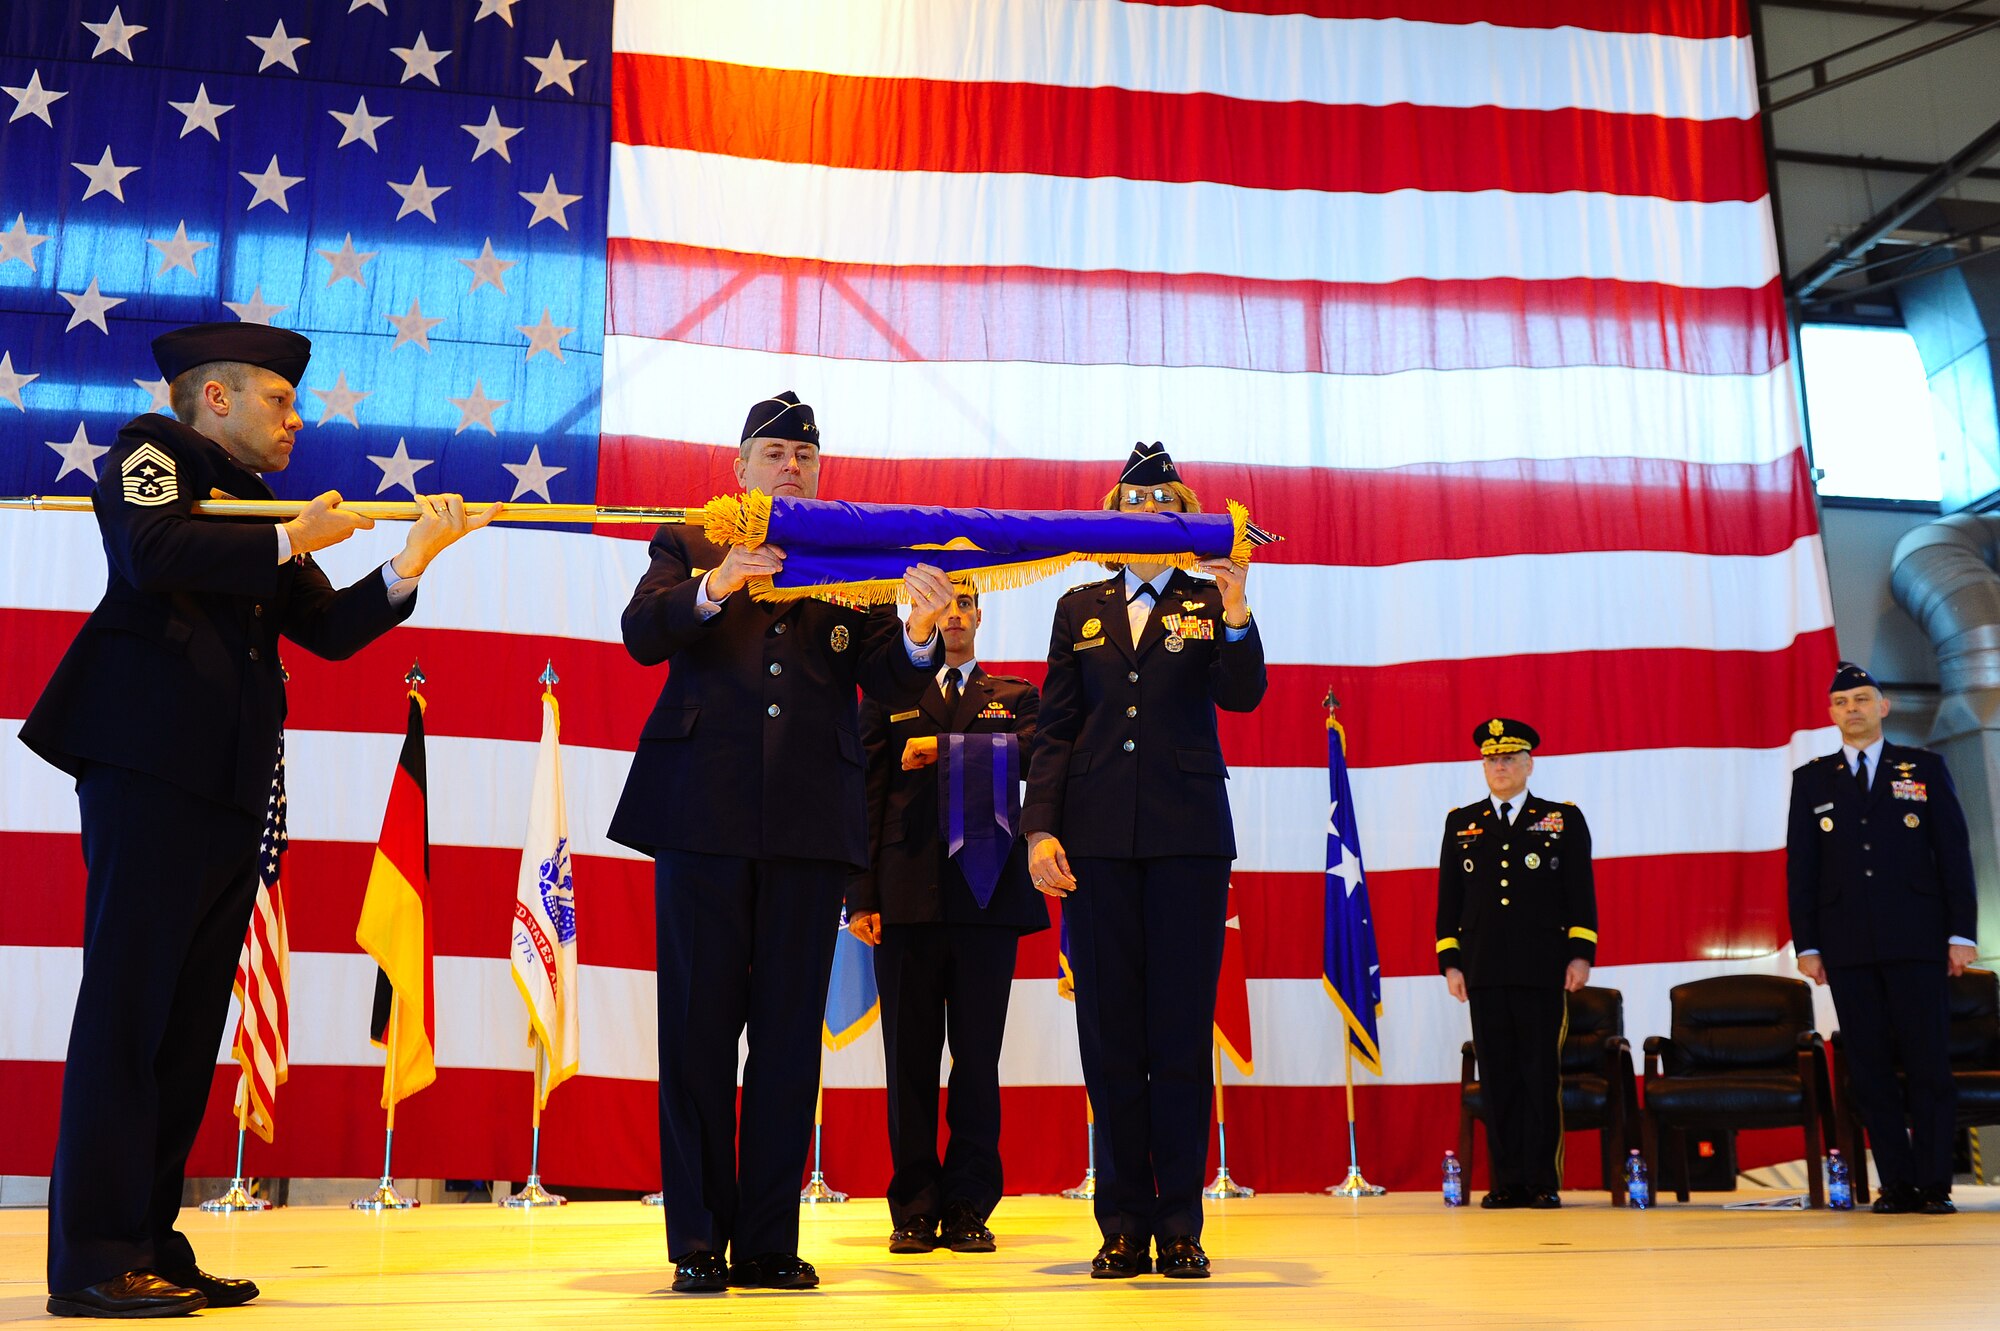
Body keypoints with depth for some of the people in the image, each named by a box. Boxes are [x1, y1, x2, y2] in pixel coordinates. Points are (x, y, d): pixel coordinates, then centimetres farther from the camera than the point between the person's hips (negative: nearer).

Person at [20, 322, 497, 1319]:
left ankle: (150, 1245, 11)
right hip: (150, 761, -8)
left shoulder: (263, 515, 26)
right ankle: (92, 1261, -4)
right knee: (127, 1003, -8)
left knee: (190, 1022, 6)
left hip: (231, 786, 8)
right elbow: (152, 553, -14)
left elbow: (330, 631, 17)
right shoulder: (150, 451, 7)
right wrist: (289, 542, -5)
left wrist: (407, 565, 5)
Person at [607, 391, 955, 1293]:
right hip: (705, 812, -1)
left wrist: (920, 633, -18)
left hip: (813, 819, 1)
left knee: (791, 1033, 5)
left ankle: (769, 1242, 14)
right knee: (700, 1026, 2)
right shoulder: (689, 545, 14)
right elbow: (642, 635, -3)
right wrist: (714, 587, -23)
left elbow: (888, 686, 4)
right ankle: (699, 1240, 11)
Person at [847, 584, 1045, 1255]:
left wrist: (942, 747, -7)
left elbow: (1032, 754, -5)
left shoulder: (1016, 696, 17)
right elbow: (865, 797, 8)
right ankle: (915, 1208, 11)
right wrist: (861, 896, -1)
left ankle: (969, 1207, 11)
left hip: (988, 896, 0)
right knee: (910, 1056, 1)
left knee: (978, 1056, 2)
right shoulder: (887, 697, 15)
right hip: (907, 897, 0)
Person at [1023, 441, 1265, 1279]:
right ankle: (1124, 1224, 12)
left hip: (1188, 834, -2)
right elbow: (1055, 730, 9)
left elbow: (1243, 695, -8)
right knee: (1110, 1033, 4)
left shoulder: (1210, 602, 9)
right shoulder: (1080, 608, 14)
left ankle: (1180, 1224, 9)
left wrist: (1236, 616, -25)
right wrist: (1040, 828, -2)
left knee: (1181, 1030, 0)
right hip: (1096, 834, 2)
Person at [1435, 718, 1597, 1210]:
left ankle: (1543, 1183, 7)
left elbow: (1581, 894, 6)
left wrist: (1580, 954, -3)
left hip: (1542, 971, -2)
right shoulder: (1461, 823, 13)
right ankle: (1507, 1182, 9)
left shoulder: (1564, 820, 8)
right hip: (1484, 973, 2)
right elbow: (1449, 900, 12)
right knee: (1498, 1078, 3)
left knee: (1542, 1075, -1)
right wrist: (1450, 962, 4)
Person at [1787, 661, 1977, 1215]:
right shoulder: (1812, 780, 11)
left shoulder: (1925, 769, 9)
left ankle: (1935, 1184, 6)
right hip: (1848, 947, 1)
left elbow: (1954, 853, 6)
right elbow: (1799, 868, 9)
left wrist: (1962, 932, -2)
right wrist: (1806, 945, 2)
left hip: (1916, 940, -1)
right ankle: (1896, 1183, 9)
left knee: (1929, 1062, -2)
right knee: (1871, 1067, 2)